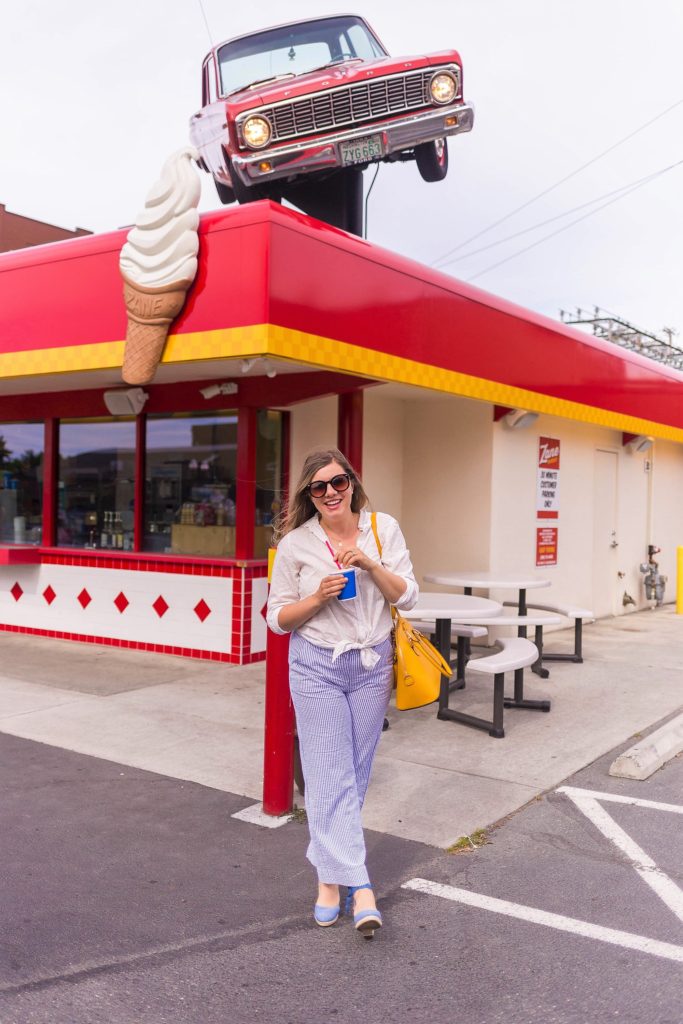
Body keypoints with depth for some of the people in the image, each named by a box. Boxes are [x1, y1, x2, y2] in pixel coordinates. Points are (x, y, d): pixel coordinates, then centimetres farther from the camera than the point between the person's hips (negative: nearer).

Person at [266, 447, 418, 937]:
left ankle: (330, 873, 29)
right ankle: (359, 887, 2)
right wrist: (318, 597, -18)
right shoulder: (296, 543, -5)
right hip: (317, 667, -2)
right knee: (331, 777, -5)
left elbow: (407, 596, -3)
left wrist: (371, 565, -19)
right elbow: (278, 617, 0)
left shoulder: (383, 528, -1)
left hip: (373, 666, 2)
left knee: (355, 773, 12)